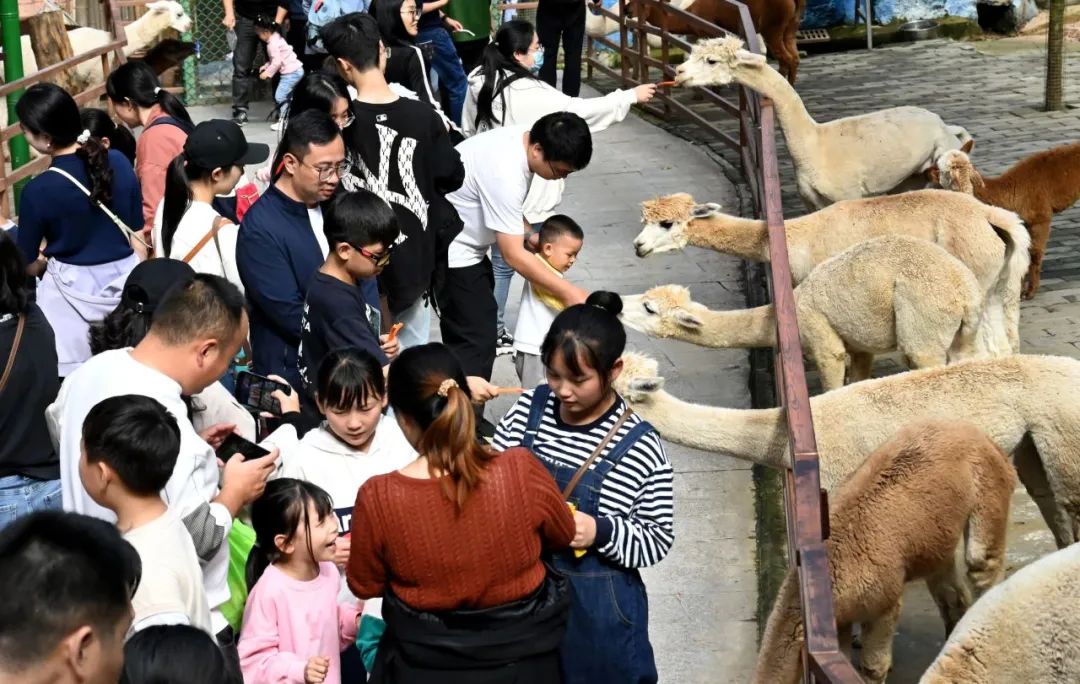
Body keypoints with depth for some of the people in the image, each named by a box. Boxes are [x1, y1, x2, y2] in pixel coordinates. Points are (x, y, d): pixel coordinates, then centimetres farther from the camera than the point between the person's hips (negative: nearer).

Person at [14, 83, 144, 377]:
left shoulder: (39, 190, -19)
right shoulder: (119, 163, -8)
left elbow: (25, 263, -7)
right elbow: (137, 234, 3)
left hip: (74, 289, -4)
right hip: (126, 278, 4)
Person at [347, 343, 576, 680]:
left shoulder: (378, 498, -24)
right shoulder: (522, 471, -23)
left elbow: (365, 585, -6)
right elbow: (562, 535, -2)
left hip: (424, 666, -1)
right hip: (520, 658, 1)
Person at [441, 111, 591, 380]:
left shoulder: (522, 137, -4)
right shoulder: (505, 174, -32)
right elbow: (513, 256, -28)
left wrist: (527, 232, 2)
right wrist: (568, 293, -23)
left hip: (464, 245, 10)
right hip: (452, 253, -10)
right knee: (477, 340, -11)